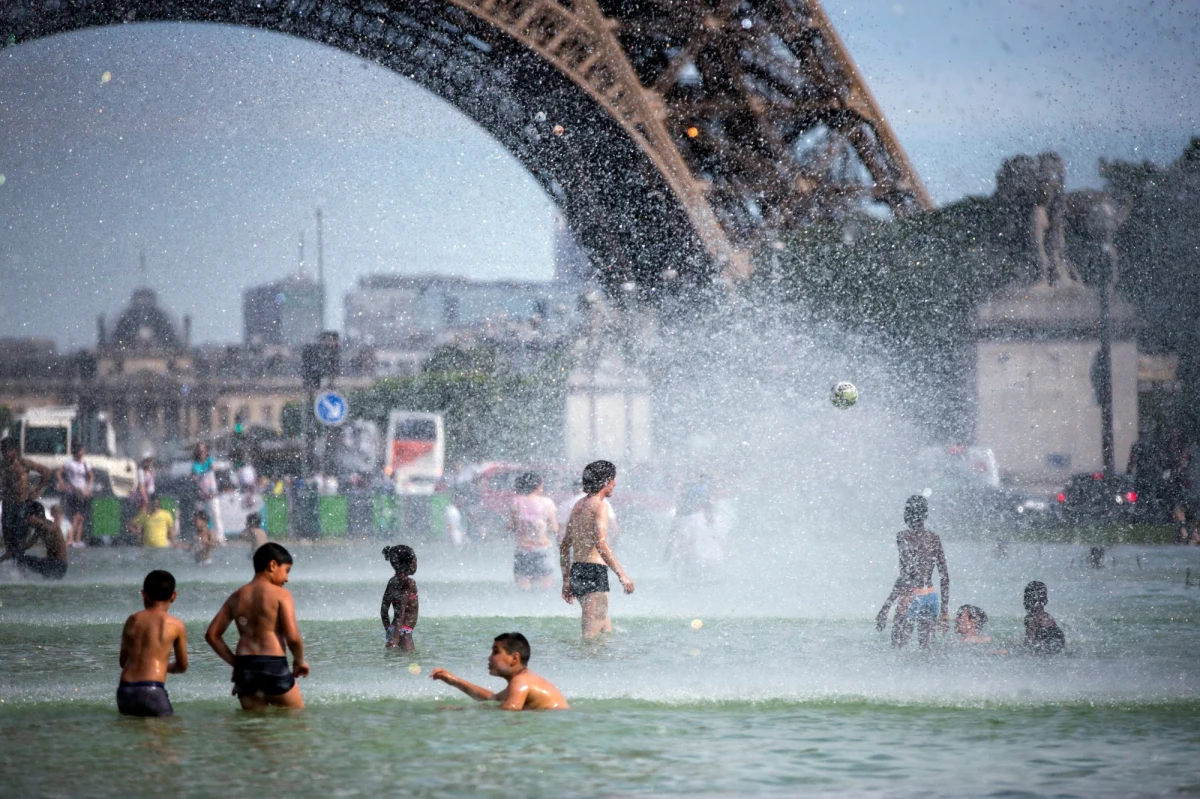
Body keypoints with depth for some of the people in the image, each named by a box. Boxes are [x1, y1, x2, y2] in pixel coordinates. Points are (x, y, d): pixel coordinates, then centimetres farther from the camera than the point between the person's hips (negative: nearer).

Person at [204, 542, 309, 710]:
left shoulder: (236, 597, 13)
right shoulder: (280, 594, -3)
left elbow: (212, 635, 10)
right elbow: (293, 637, -12)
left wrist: (234, 662, 15)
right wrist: (299, 661, 7)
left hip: (245, 667, 5)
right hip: (274, 665, -5)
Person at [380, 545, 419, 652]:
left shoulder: (392, 581, 11)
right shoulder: (409, 582, -13)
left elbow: (383, 610, 16)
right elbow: (401, 611, -21)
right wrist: (396, 637, -25)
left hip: (393, 630, 9)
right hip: (403, 631, -9)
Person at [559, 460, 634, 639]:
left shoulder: (579, 505, 18)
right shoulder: (599, 505, -9)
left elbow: (564, 546, 21)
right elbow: (601, 544, -22)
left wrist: (566, 580, 25)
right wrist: (621, 574, -23)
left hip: (576, 572, 9)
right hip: (594, 571, -9)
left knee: (607, 631, 15)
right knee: (592, 633, -11)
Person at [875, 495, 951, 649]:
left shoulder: (904, 537, -9)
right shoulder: (934, 538, 9)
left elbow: (906, 576, -18)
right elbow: (945, 577, 10)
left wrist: (885, 608, -18)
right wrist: (944, 610, 18)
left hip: (911, 599, -6)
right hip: (932, 598, 6)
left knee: (899, 648, -3)